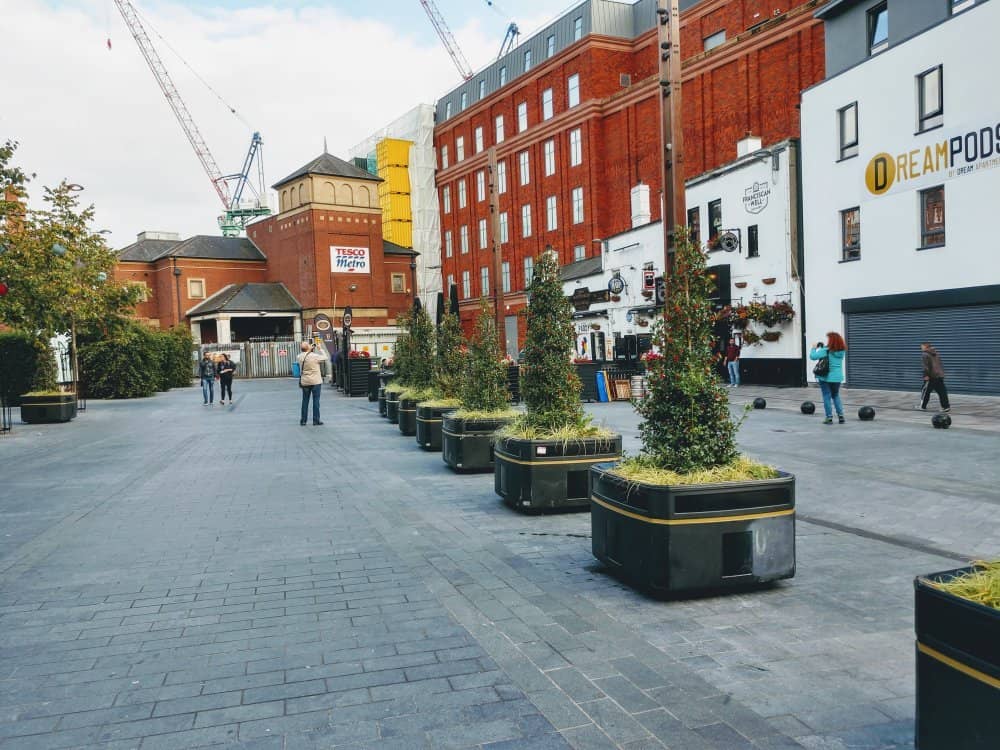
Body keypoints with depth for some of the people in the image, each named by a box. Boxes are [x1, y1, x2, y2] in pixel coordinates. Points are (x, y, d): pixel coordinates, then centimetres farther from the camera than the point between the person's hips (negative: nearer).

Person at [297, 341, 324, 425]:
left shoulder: (299, 357, -2)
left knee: (305, 400, 11)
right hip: (316, 381, -4)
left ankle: (303, 420, 15)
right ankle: (316, 420, 4)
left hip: (304, 382, 4)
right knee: (316, 400, 2)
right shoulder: (315, 356, -15)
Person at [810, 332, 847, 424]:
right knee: (836, 396, 20)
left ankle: (829, 417, 5)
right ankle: (841, 416, 16)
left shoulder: (826, 351, -17)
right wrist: (822, 347, 11)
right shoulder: (842, 351, 0)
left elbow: (813, 356, -22)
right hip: (837, 378, 5)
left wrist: (814, 348, -4)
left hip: (826, 377, -5)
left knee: (827, 397, 5)